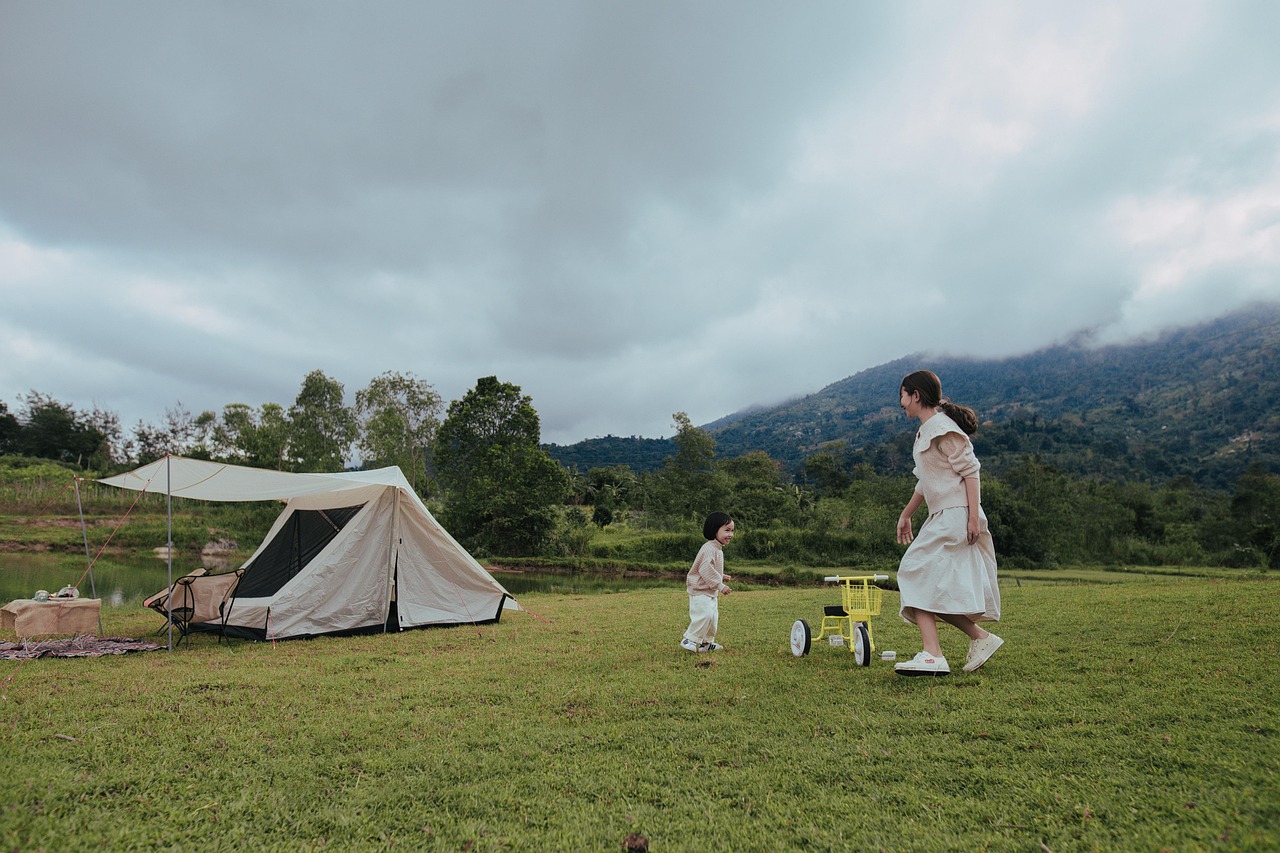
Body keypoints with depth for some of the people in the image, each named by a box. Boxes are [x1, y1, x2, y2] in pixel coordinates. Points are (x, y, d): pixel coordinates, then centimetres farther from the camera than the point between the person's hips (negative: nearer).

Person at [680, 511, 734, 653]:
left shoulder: (718, 550, 13)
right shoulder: (709, 548, -21)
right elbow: (706, 570, -29)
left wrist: (722, 576, 15)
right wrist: (720, 586, -27)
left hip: (711, 592, 11)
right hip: (700, 591, -10)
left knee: (713, 617, 14)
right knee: (704, 615, -17)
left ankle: (706, 642, 26)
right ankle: (689, 640, -5)